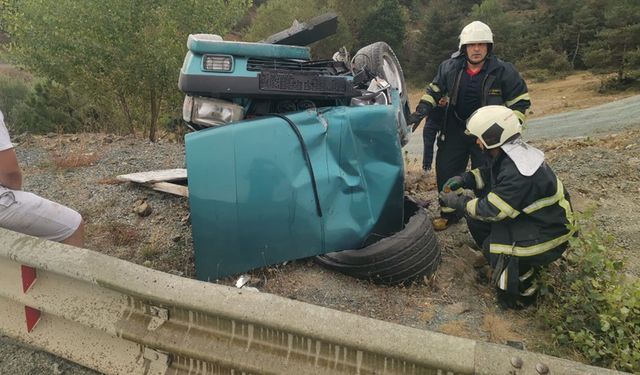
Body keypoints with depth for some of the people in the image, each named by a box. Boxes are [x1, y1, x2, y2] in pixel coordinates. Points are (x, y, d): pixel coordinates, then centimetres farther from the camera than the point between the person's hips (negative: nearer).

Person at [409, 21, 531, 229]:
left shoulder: (504, 71, -12)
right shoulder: (449, 68, -3)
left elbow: (520, 101, -5)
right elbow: (434, 90, 11)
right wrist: (421, 111, -1)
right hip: (454, 131, 3)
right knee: (445, 172, 9)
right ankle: (448, 213, 29)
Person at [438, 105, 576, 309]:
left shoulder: (518, 174, -33)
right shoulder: (511, 153, -4)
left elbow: (492, 210, -28)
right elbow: (490, 173, 14)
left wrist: (457, 202, -15)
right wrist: (464, 179, -2)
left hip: (548, 232, -9)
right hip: (529, 214, 9)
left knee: (495, 247, -22)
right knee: (475, 218, 3)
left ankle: (523, 291, 3)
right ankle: (501, 261, 17)